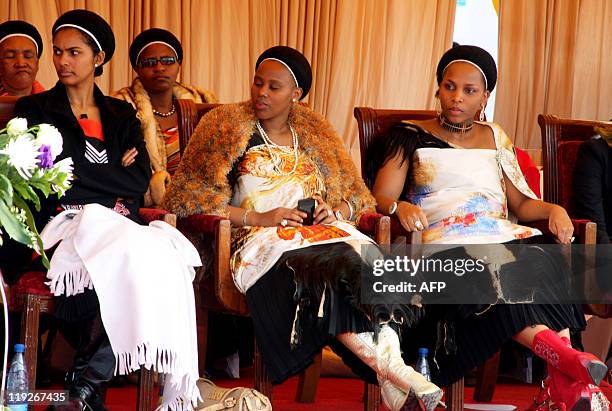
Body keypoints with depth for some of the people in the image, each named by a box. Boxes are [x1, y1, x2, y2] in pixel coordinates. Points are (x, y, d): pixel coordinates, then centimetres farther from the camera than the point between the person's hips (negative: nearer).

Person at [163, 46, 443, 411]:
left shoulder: (315, 131, 21)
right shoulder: (225, 125, 9)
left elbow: (357, 194, 24)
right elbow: (188, 199, -1)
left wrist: (335, 212, -1)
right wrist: (260, 218, -9)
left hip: (320, 231, 4)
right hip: (258, 240, -3)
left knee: (367, 259, -32)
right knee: (319, 268, -37)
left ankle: (391, 360, -47)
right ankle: (388, 367, -42)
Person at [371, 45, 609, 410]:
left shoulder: (495, 138, 25)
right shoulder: (410, 137, 14)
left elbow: (520, 203, 22)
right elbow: (380, 201, 6)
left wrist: (553, 209, 1)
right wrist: (399, 207, -18)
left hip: (502, 236, 3)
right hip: (444, 243, -3)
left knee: (546, 260, -33)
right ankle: (565, 356, -49)